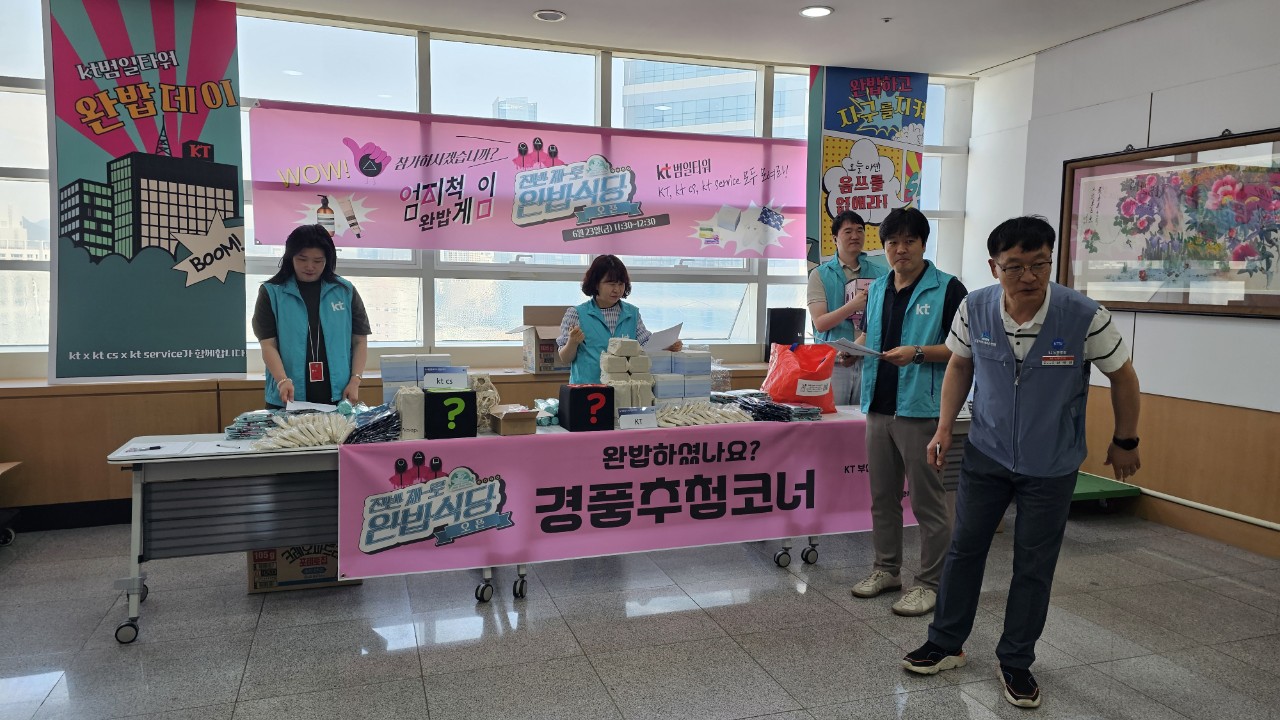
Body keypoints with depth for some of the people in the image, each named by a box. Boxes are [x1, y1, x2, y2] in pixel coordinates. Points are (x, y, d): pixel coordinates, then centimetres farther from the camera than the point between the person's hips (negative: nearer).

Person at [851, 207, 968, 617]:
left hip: (921, 409, -6)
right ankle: (887, 569, 30)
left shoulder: (948, 289, -6)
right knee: (882, 496, 16)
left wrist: (918, 353, -20)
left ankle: (930, 583, 14)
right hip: (879, 406, 7)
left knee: (928, 501, 2)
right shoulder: (877, 289, 13)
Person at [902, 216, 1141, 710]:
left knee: (1034, 566, 8)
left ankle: (1016, 662, 26)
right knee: (964, 548, 10)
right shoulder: (975, 309, -15)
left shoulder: (1085, 317, -22)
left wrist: (1125, 442, 3)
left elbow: (1122, 376, -5)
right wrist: (944, 428, -1)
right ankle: (946, 644, 28)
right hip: (986, 453, 2)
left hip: (1052, 465, -2)